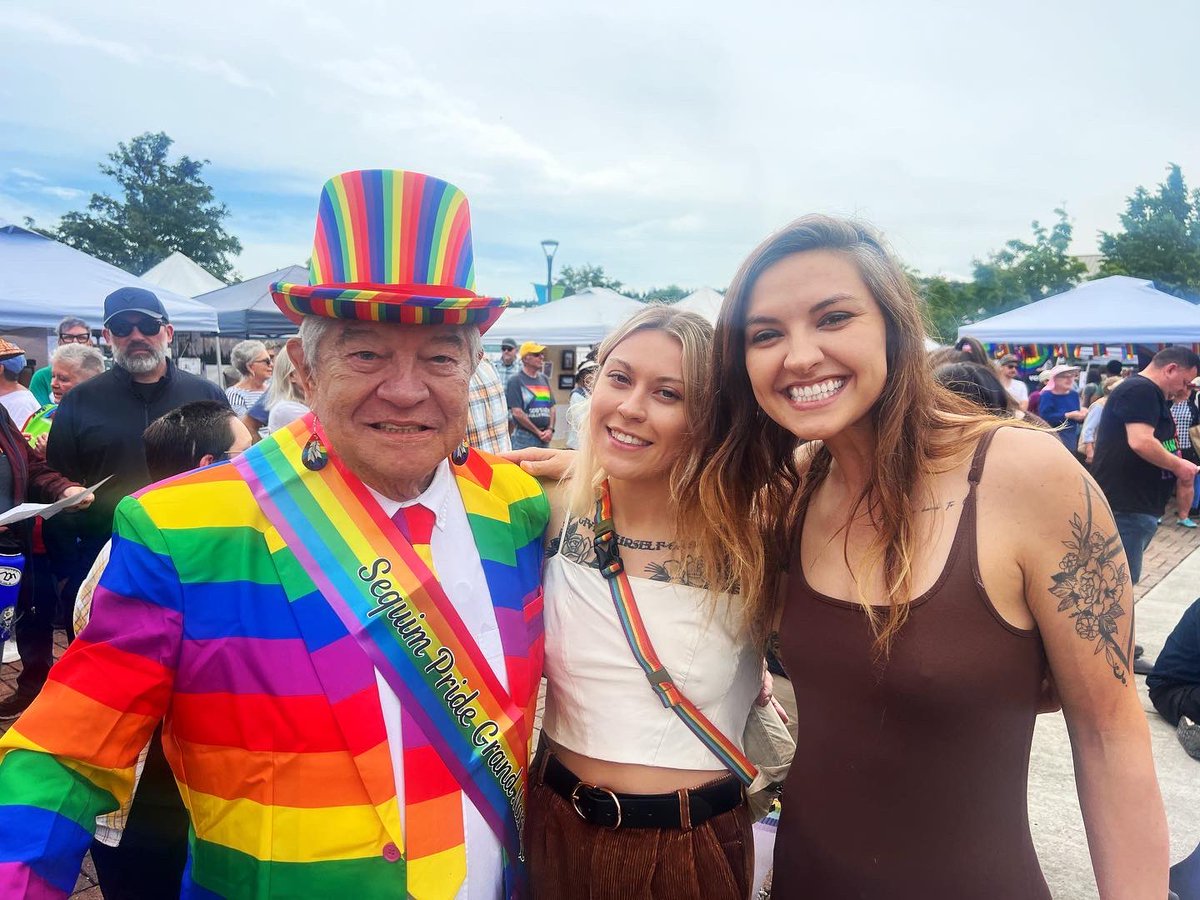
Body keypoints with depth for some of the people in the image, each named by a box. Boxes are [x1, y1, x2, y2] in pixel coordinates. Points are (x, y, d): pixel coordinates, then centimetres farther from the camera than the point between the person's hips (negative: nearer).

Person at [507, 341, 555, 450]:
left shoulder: (544, 379, 15)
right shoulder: (515, 381, -5)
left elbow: (551, 408, 17)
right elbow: (517, 413, -11)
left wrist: (550, 429, 1)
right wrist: (538, 432, -9)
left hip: (545, 437, 7)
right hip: (524, 437, -6)